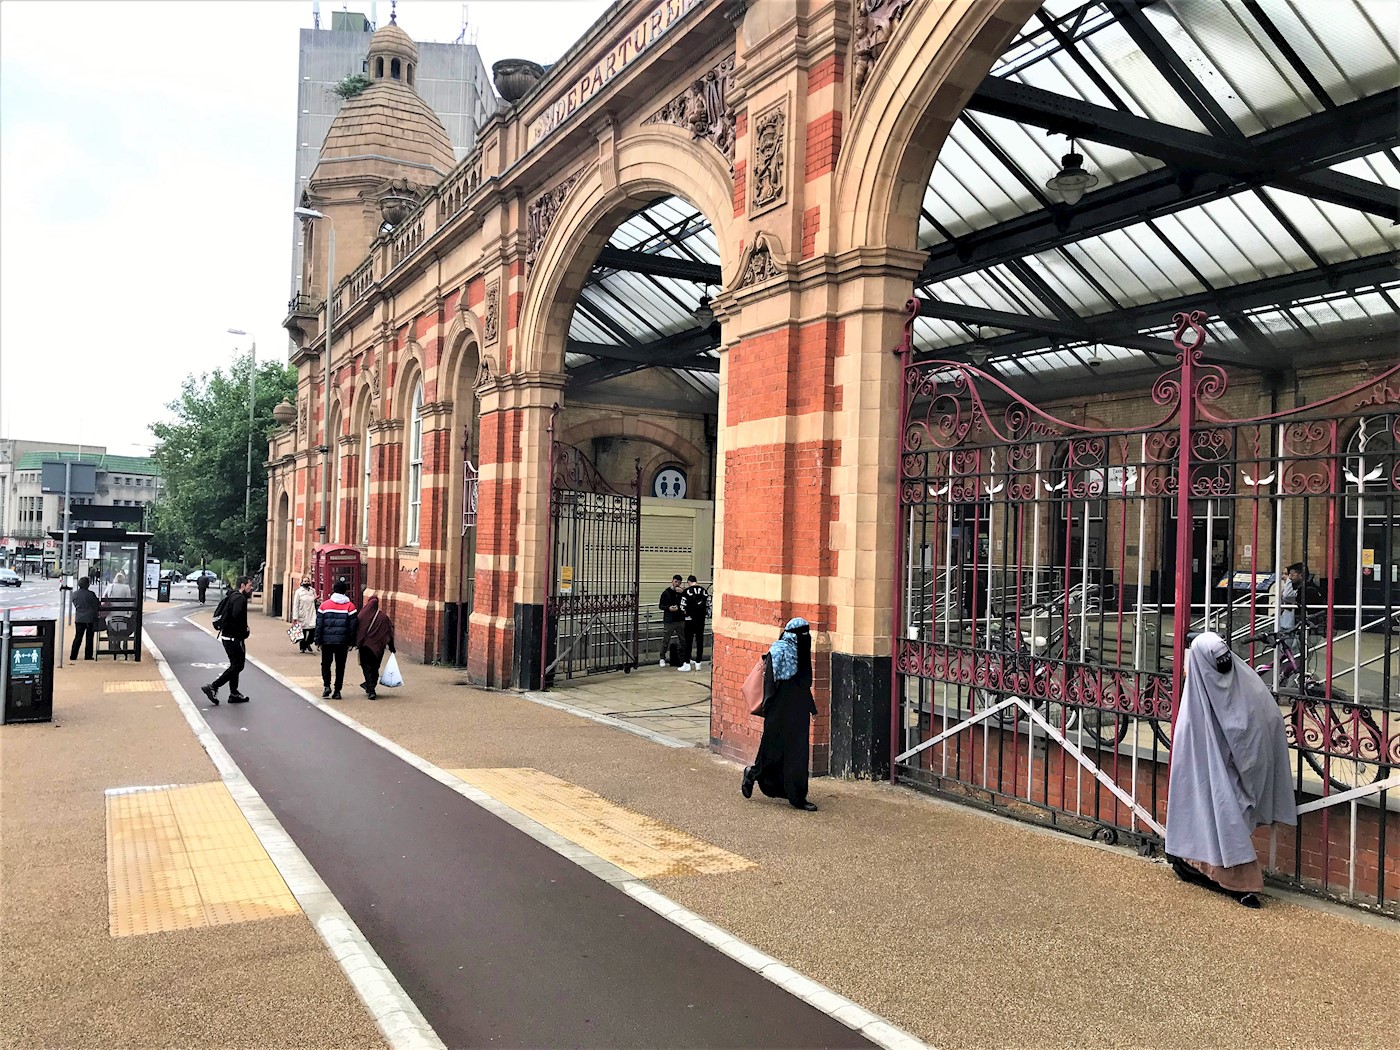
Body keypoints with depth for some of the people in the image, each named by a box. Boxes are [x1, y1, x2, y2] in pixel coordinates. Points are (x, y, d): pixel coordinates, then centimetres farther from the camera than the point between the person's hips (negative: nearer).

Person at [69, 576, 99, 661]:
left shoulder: (75, 594, 1)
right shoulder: (90, 594, -14)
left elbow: (75, 605, 13)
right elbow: (97, 604, -6)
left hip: (79, 618, 4)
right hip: (90, 618, -4)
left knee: (78, 637, 10)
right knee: (89, 637, 4)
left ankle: (73, 656, 7)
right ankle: (88, 656, 6)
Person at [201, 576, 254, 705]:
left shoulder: (232, 596, 16)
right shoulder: (240, 598, -15)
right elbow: (236, 616, -29)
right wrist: (244, 631, -14)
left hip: (226, 635, 11)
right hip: (234, 638, -11)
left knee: (235, 664, 16)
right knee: (237, 665, -6)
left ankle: (234, 694, 20)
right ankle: (213, 687, -8)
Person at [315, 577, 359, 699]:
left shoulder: (324, 605, 1)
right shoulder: (350, 606, -1)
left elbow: (319, 624, 1)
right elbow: (353, 625, -1)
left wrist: (318, 640, 6)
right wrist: (352, 642, 6)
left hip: (327, 640, 0)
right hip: (343, 641, 0)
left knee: (326, 664, 15)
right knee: (340, 666, 8)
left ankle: (326, 686, -2)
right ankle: (337, 691, 8)